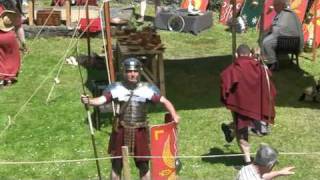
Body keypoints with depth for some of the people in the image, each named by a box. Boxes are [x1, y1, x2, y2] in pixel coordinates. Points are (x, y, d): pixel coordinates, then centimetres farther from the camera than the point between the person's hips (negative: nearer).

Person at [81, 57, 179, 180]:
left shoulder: (147, 89, -3)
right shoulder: (116, 88, -5)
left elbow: (164, 101, -3)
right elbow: (101, 100, -17)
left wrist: (174, 115, -17)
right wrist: (88, 101, -37)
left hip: (140, 132, 0)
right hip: (121, 131, 0)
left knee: (143, 165, 12)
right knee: (116, 165, 11)